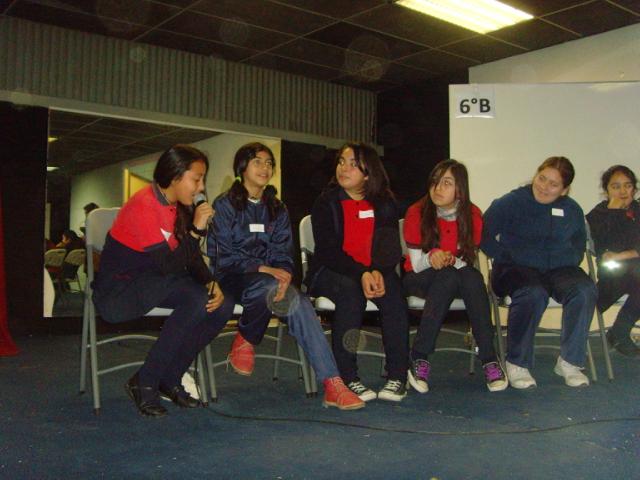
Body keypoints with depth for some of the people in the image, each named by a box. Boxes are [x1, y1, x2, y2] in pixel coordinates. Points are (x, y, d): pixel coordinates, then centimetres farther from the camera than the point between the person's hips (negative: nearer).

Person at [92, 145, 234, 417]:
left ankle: (169, 379, 0)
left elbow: (193, 259, 6)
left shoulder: (181, 207, 5)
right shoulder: (143, 206, -20)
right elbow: (167, 266, -26)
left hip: (156, 285, 8)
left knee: (221, 306, -13)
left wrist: (212, 284, -11)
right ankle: (144, 383, -17)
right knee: (196, 299, -31)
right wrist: (195, 230, -29)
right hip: (117, 292, -8)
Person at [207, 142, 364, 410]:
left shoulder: (277, 209, 17)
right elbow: (223, 256, -7)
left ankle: (332, 383, -34)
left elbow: (283, 255, 10)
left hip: (270, 278, 4)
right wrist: (264, 269, -20)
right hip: (231, 278, -4)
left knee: (301, 305, -28)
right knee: (268, 287, -39)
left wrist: (284, 275, -15)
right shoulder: (224, 205, 2)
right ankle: (244, 341, -12)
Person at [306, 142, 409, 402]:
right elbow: (327, 250, -11)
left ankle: (398, 376, -26)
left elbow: (391, 248, 0)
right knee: (350, 291, -34)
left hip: (374, 272, 2)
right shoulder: (326, 203, 0)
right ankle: (348, 378, -31)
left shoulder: (384, 203, 7)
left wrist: (378, 272, -22)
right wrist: (360, 275, -26)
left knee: (393, 291, -28)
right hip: (331, 272, -2)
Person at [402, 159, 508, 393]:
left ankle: (489, 358, -33)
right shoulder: (417, 213, -11)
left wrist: (449, 261, -26)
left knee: (474, 277, -32)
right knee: (448, 276, -35)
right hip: (419, 280, -2)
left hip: (457, 280, 2)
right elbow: (417, 265, -11)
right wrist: (431, 258, -32)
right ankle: (419, 357, -35)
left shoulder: (472, 215, -5)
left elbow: (468, 261, -5)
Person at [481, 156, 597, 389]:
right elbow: (484, 236, -1)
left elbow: (578, 246, 25)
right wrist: (507, 256, -10)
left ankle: (570, 361, -15)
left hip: (557, 269, 4)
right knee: (533, 294, -38)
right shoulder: (510, 203, 1)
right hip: (516, 268, -4)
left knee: (585, 290, -28)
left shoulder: (572, 210, 14)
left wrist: (566, 260, 4)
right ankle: (517, 364, -22)